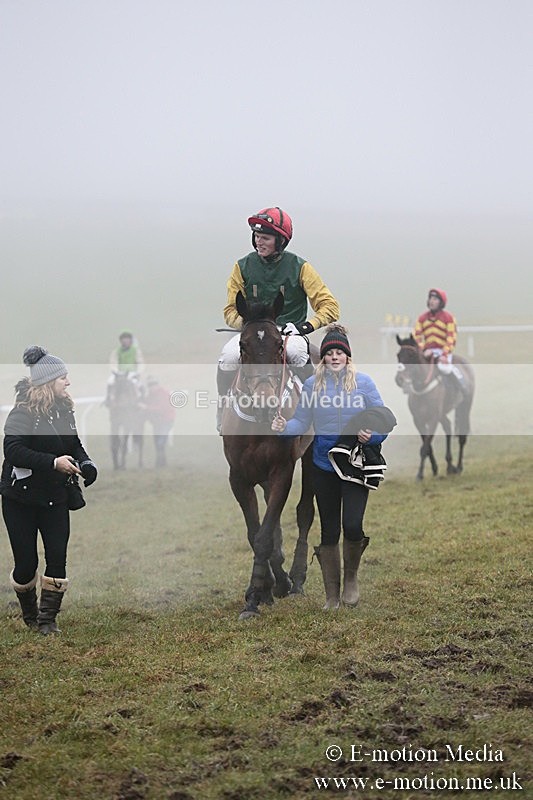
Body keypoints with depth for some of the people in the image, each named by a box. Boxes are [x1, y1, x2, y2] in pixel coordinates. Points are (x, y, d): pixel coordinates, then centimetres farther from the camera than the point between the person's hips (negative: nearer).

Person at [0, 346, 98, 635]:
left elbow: (74, 444, 19)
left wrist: (85, 463, -2)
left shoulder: (64, 411, 6)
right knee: (26, 562, -1)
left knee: (57, 557, -4)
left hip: (55, 497, 6)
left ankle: (47, 619, 7)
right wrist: (54, 462, -32)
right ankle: (29, 614, 24)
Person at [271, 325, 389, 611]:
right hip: (324, 466, 2)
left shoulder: (363, 382, -4)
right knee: (329, 532, 7)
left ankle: (351, 577, 14)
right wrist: (284, 427, -18)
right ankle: (332, 596, 19)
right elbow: (302, 422, 1)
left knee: (352, 525, -16)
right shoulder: (312, 384, 2)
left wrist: (372, 435, -22)